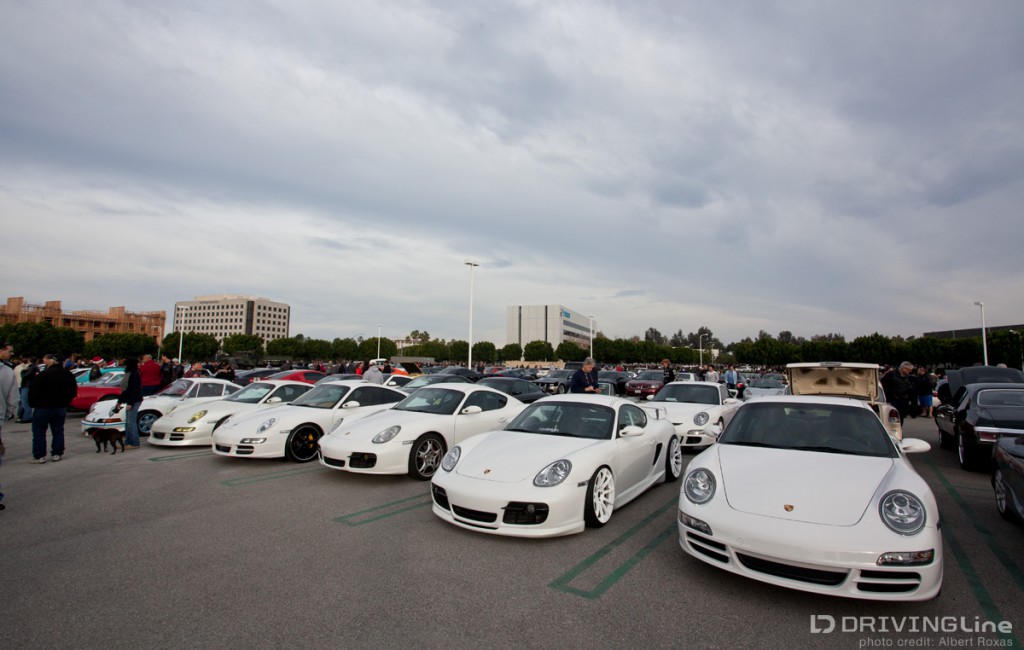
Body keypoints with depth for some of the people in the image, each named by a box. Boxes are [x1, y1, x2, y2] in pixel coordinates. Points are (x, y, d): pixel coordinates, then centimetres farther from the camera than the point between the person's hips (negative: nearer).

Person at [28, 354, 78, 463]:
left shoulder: (43, 375, -17)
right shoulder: (68, 375, 4)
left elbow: (33, 391, -14)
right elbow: (73, 391, 11)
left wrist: (33, 404, 1)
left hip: (43, 407, -5)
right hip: (61, 408, 5)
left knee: (39, 432, 5)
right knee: (58, 431, 11)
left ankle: (39, 456, 7)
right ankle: (57, 454, 12)